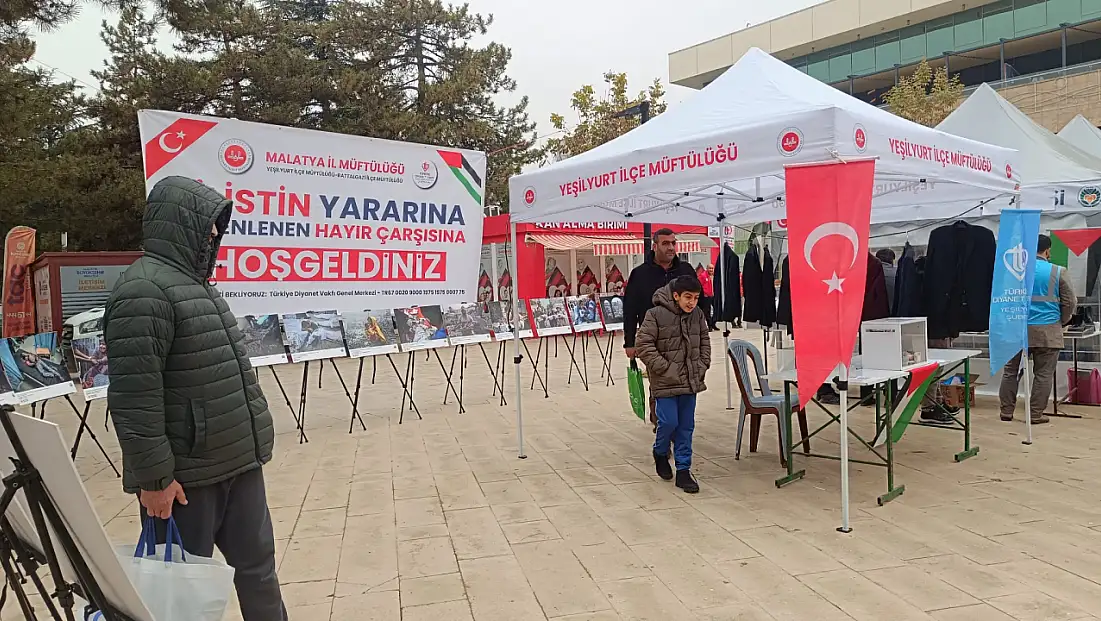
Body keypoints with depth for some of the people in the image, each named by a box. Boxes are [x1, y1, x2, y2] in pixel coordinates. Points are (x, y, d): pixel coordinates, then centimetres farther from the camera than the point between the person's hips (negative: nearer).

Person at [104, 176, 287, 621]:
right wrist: (154, 476, -21)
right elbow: (133, 397, -23)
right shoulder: (144, 290, -18)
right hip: (185, 475, -9)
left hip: (237, 463, 9)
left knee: (257, 566, 16)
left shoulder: (195, 284, 15)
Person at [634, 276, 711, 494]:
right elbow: (643, 344, -13)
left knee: (686, 426, 7)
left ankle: (683, 470, 16)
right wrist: (664, 368, -15)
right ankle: (660, 452, 26)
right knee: (669, 422, -6)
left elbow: (705, 340, 17)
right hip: (666, 381, -5)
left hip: (691, 381, 5)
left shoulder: (698, 314, 2)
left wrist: (702, 365, 5)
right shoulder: (655, 314, -14)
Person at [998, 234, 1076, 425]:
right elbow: (1070, 302, 3)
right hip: (1047, 331, -2)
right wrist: (1061, 322, 19)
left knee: (1010, 371, 10)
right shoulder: (1058, 272, -2)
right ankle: (1036, 414, 6)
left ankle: (1006, 411, 13)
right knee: (1043, 374, 5)